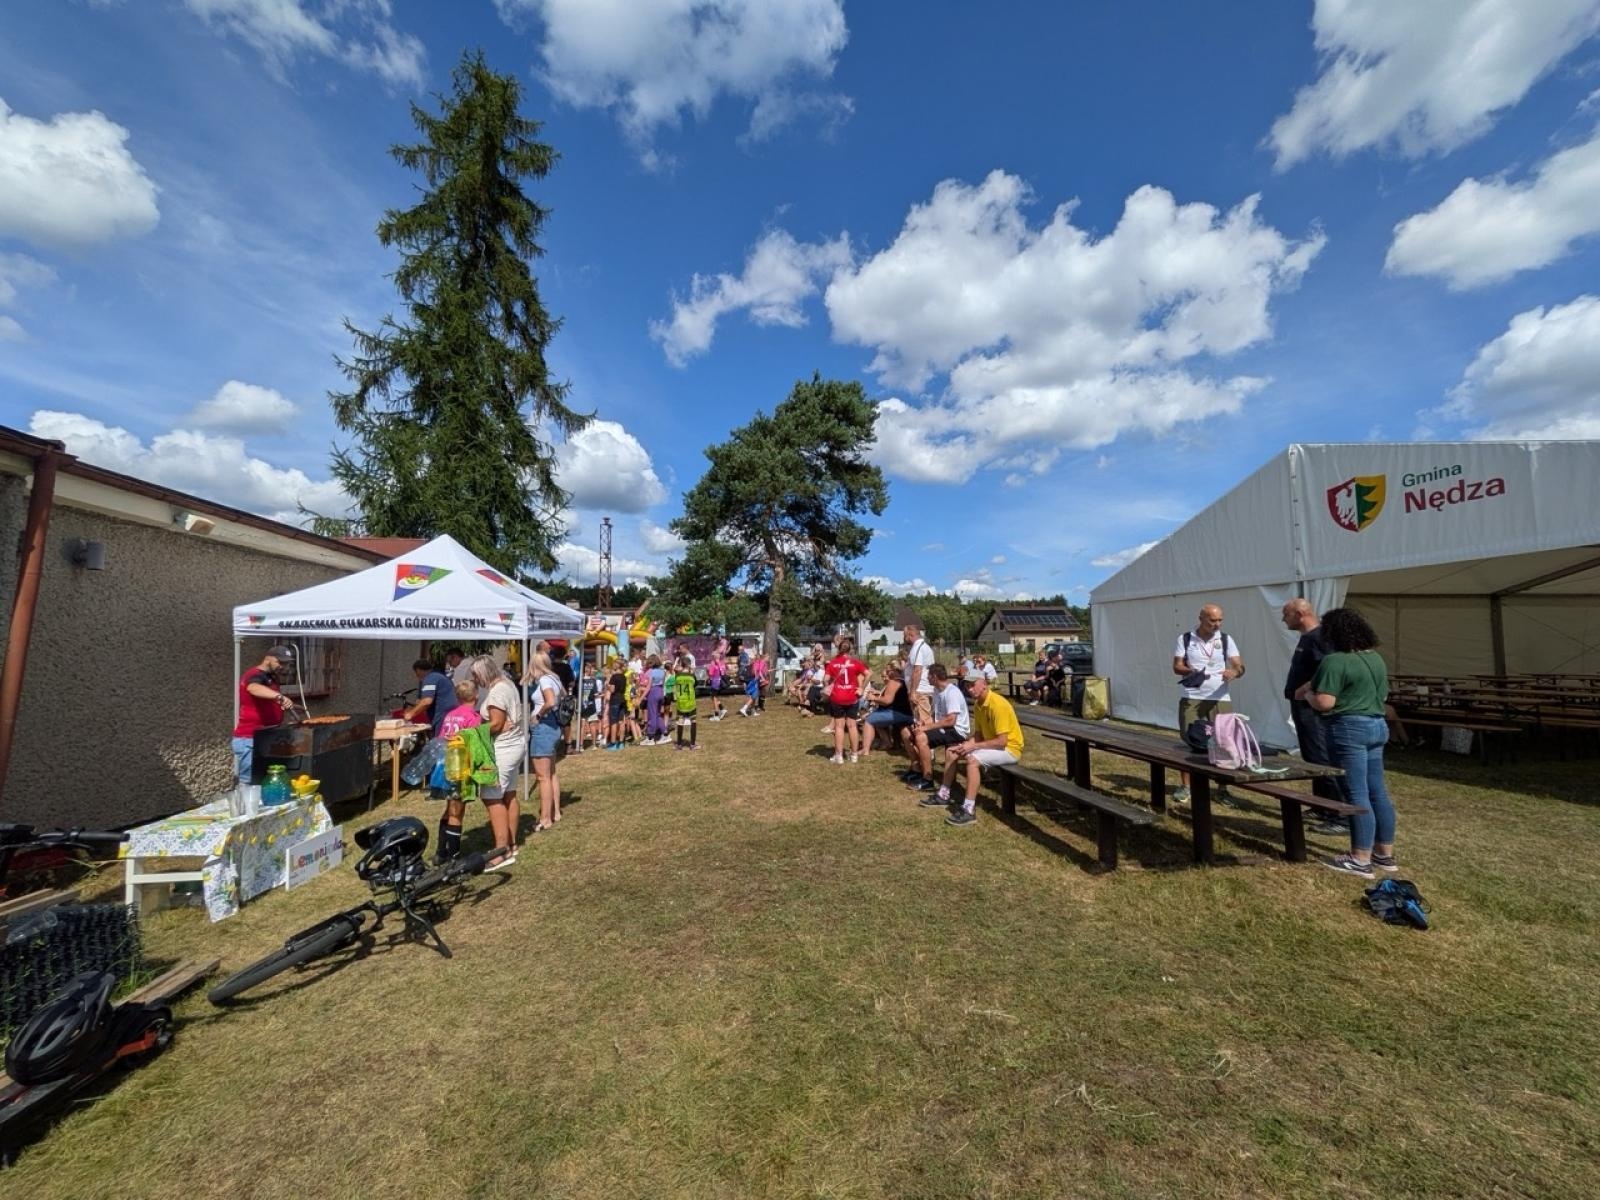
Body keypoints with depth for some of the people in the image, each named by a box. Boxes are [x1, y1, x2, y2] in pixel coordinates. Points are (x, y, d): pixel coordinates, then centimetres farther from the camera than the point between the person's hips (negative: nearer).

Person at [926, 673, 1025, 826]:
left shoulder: (998, 704, -26)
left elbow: (1002, 741, -28)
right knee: (952, 753, 7)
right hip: (990, 743, 9)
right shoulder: (978, 704, 2)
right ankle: (943, 795, 18)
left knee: (972, 760, -32)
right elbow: (979, 734, 9)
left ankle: (969, 811, -28)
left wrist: (973, 746, -25)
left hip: (1009, 748, -9)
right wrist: (966, 744, -10)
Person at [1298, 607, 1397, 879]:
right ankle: (1385, 854, 24)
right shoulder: (1376, 658, 12)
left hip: (1349, 729, -9)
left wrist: (1308, 693, -2)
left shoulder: (1335, 661, -17)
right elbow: (1383, 696, 23)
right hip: (1377, 726, 9)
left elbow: (1324, 703, -21)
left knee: (1356, 796, -4)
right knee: (1378, 793, 15)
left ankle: (1361, 861, 3)